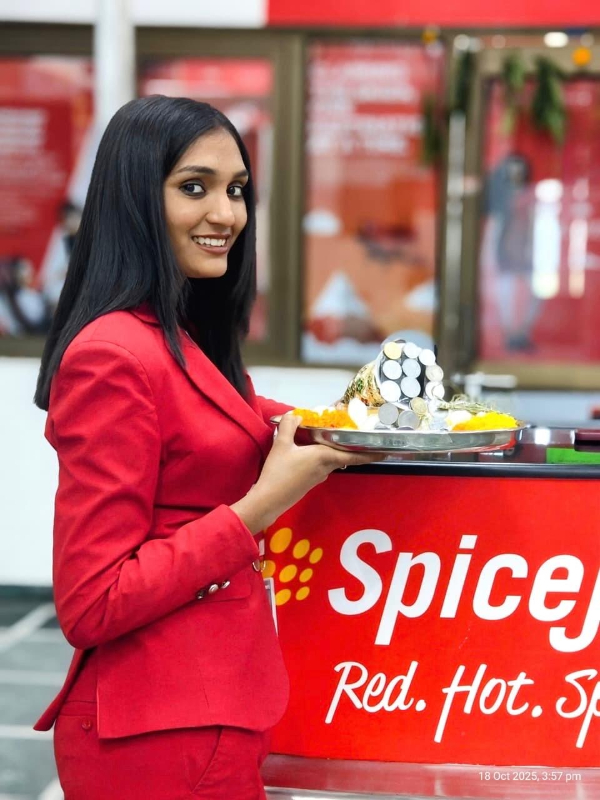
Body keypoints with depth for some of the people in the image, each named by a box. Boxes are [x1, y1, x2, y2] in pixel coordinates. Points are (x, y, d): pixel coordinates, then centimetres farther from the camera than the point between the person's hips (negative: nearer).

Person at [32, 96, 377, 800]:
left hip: (211, 713, 9)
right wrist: (266, 501, -20)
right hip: (162, 740, -9)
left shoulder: (182, 344, 8)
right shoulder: (114, 355, -19)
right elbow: (90, 605, -20)